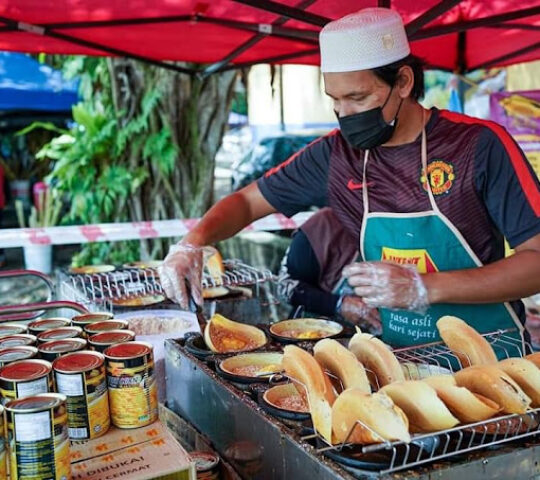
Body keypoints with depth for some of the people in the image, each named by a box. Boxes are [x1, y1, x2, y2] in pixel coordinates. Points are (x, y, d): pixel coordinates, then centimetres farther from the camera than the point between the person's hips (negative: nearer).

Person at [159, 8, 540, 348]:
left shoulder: (479, 145, -8)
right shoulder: (336, 155, 3)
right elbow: (249, 202, 13)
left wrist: (425, 288, -17)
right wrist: (194, 242, -7)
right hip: (398, 354, 3)